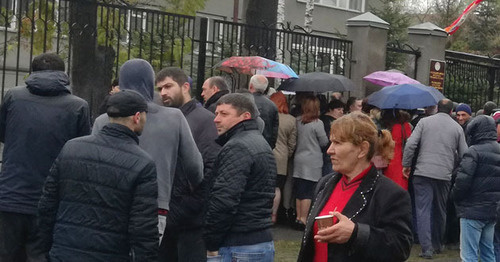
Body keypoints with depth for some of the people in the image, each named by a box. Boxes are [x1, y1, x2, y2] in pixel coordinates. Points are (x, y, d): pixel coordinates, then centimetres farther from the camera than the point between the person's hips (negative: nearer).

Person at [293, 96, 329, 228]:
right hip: (313, 161, -5)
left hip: (298, 159, 5)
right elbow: (324, 142, -5)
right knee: (308, 192, -2)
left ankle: (298, 217, 17)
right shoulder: (317, 123, -11)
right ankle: (303, 219, -2)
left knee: (299, 191, 11)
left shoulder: (297, 121, 2)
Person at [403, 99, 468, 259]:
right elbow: (464, 154, 7)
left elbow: (410, 144, -4)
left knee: (423, 210, -1)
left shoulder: (424, 122, 4)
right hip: (444, 175, 2)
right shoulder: (457, 127, 8)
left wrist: (406, 164, 5)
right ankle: (437, 245, 27)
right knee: (440, 211, 16)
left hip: (423, 173, -2)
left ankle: (427, 248, -8)